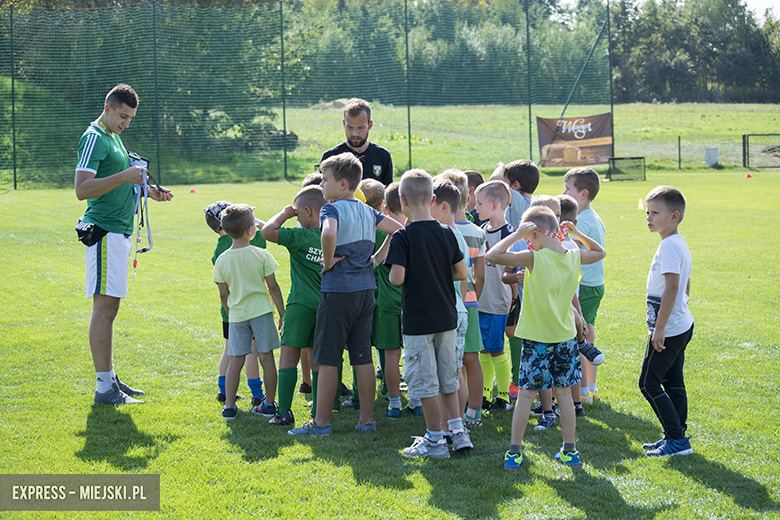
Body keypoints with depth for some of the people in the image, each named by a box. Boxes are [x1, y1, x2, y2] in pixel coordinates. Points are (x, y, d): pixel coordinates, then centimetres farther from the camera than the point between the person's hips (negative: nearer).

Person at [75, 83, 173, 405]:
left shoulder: (112, 137, 20)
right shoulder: (94, 138, -11)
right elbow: (82, 189, -21)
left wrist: (150, 192, 19)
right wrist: (123, 176, -25)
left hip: (120, 231, 10)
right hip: (104, 231, -10)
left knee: (109, 307, 13)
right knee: (104, 307, -10)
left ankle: (109, 378, 19)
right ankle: (104, 387, -10)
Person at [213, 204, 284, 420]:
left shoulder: (222, 260, -3)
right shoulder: (261, 255, -9)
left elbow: (224, 295, 4)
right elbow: (273, 287, -5)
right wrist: (282, 313, 4)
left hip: (237, 315, 2)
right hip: (261, 312, -2)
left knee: (235, 361, 6)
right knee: (266, 357, 6)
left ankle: (229, 405, 5)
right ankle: (269, 403, 11)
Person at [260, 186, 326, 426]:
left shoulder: (302, 237, -14)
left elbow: (267, 231, -17)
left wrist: (285, 214, -3)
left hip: (301, 304, -5)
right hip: (324, 305, 6)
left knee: (289, 356, 0)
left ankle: (284, 412, -4)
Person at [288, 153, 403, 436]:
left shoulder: (332, 209, -11)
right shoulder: (368, 211, 10)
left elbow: (329, 233, -33)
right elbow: (399, 229, 16)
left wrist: (328, 261, -17)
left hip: (338, 290, -7)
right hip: (366, 290, 7)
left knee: (327, 358, 0)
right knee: (363, 357, 11)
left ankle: (321, 421, 4)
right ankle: (367, 419, 13)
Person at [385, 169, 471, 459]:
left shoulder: (403, 237, -14)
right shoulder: (447, 233, 1)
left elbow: (397, 278, -20)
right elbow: (462, 273, 4)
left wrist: (392, 273, 2)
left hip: (418, 321, -5)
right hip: (446, 316, 5)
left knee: (426, 383, 3)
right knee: (447, 378, 16)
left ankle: (435, 440, 8)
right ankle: (457, 431, 16)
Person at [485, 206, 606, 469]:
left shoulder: (533, 258, -18)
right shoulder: (574, 257, -3)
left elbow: (491, 255, -22)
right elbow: (600, 252, 19)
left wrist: (516, 235, -16)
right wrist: (576, 233, 10)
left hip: (537, 339, -4)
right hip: (565, 337, 4)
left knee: (525, 394, 4)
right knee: (564, 393, 13)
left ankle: (514, 452, 6)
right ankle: (570, 451, 18)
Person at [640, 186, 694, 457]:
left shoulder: (669, 245, -19)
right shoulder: (680, 242, 12)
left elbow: (672, 287, -26)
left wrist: (660, 328, -25)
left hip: (668, 330, -10)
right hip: (682, 325, 10)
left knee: (649, 383, -4)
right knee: (673, 382, 14)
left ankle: (677, 439, -4)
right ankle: (676, 437, 20)